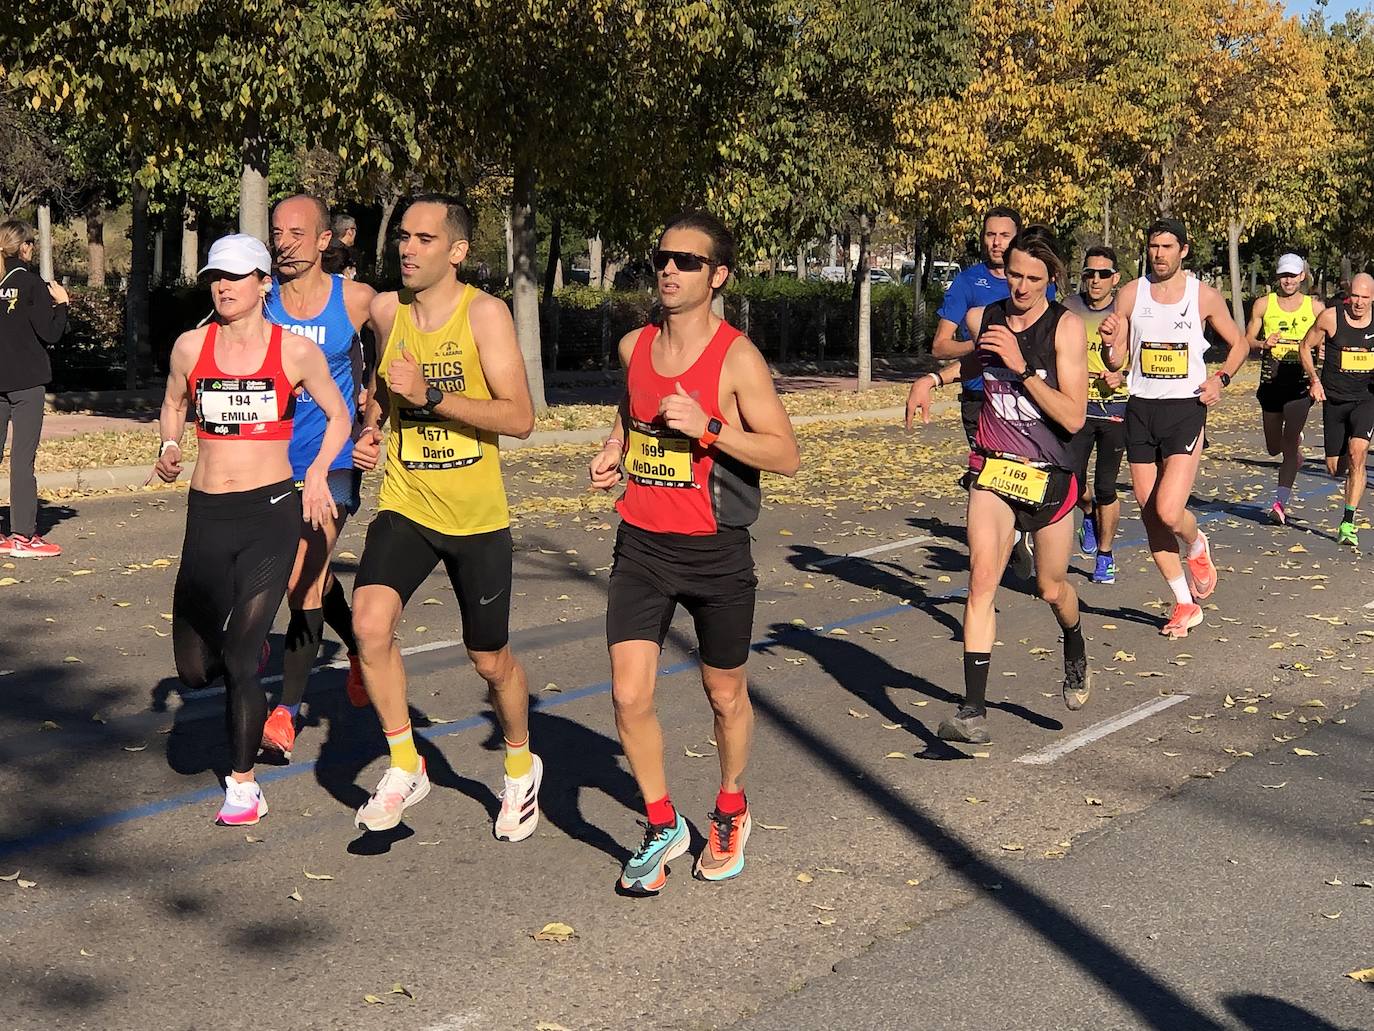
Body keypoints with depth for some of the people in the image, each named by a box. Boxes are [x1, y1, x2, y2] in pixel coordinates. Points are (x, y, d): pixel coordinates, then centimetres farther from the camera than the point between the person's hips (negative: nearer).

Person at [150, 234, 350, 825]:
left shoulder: (296, 351, -2)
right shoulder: (191, 346, 4)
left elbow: (338, 416, 10)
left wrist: (318, 472, -4)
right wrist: (169, 449, 1)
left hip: (271, 510, -3)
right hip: (207, 514, 3)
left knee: (241, 659, -7)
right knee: (193, 670, 4)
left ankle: (243, 786, 10)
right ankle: (247, 644, 40)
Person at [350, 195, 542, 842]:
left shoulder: (484, 313, -12)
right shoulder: (387, 310, 2)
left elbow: (520, 418, -19)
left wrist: (429, 394, -25)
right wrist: (369, 431, 5)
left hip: (477, 515, -3)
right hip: (404, 504, 3)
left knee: (491, 660, 8)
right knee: (370, 623, -20)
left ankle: (520, 768, 37)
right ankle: (405, 768, -1)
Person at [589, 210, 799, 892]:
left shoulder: (737, 357, -11)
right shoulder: (633, 346, 5)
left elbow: (785, 455, -14)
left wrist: (708, 427, -25)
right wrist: (613, 452, 6)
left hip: (715, 552, -3)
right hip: (642, 545, 4)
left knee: (726, 695, 13)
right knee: (629, 695, -6)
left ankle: (730, 811, 39)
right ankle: (663, 827, 15)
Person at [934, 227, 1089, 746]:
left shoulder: (1066, 327, -12)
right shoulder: (982, 318, 0)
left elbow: (1073, 417, -19)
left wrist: (1022, 367, -25)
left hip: (1050, 474, -2)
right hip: (993, 469, 2)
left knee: (1052, 588, 14)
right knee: (982, 577, -17)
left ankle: (1076, 652, 50)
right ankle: (973, 711, -20)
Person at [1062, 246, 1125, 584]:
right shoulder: (1069, 309, 2)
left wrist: (1122, 376, -15)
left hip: (1115, 409, -2)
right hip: (1078, 407, 2)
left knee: (1105, 487, -1)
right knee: (1072, 479, -3)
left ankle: (1105, 556, 17)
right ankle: (1089, 516, 33)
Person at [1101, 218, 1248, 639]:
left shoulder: (1204, 296, 0)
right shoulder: (1130, 293, 5)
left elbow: (1239, 343, 13)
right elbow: (1117, 361, 6)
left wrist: (1221, 379, -5)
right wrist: (1110, 343, -16)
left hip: (1185, 409, -3)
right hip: (1141, 410, 3)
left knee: (1169, 512, -18)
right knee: (1149, 515, 4)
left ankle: (1196, 547, 19)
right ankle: (1185, 605, 18)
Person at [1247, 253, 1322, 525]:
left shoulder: (1315, 307, 4)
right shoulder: (1263, 304, 5)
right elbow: (1246, 341, 8)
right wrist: (1263, 344, -15)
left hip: (1300, 383, -2)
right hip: (1271, 381, 2)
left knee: (1289, 446, -13)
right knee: (1274, 448, 12)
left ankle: (1280, 503, -13)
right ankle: (1296, 441, 48)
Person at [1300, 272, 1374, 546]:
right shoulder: (1331, 317, -6)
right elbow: (1305, 347, 5)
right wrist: (1314, 379, -7)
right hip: (1334, 399, 1)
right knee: (1335, 468, 4)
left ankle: (1348, 523, -17)